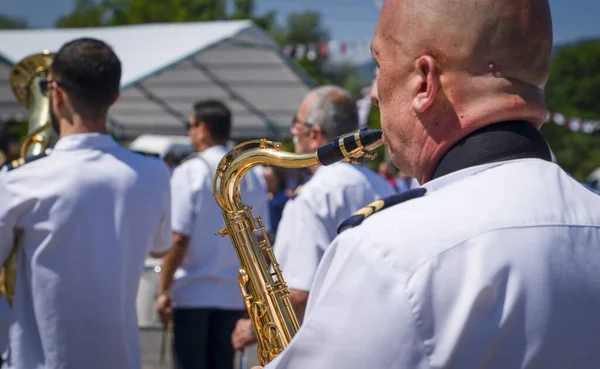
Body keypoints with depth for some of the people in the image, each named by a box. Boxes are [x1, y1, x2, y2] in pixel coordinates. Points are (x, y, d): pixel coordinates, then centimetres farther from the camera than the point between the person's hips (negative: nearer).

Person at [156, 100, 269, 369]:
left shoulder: (189, 172, -10)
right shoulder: (253, 177, 5)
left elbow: (178, 239, -14)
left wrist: (163, 290, -8)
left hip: (193, 293, -4)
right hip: (234, 294, 4)